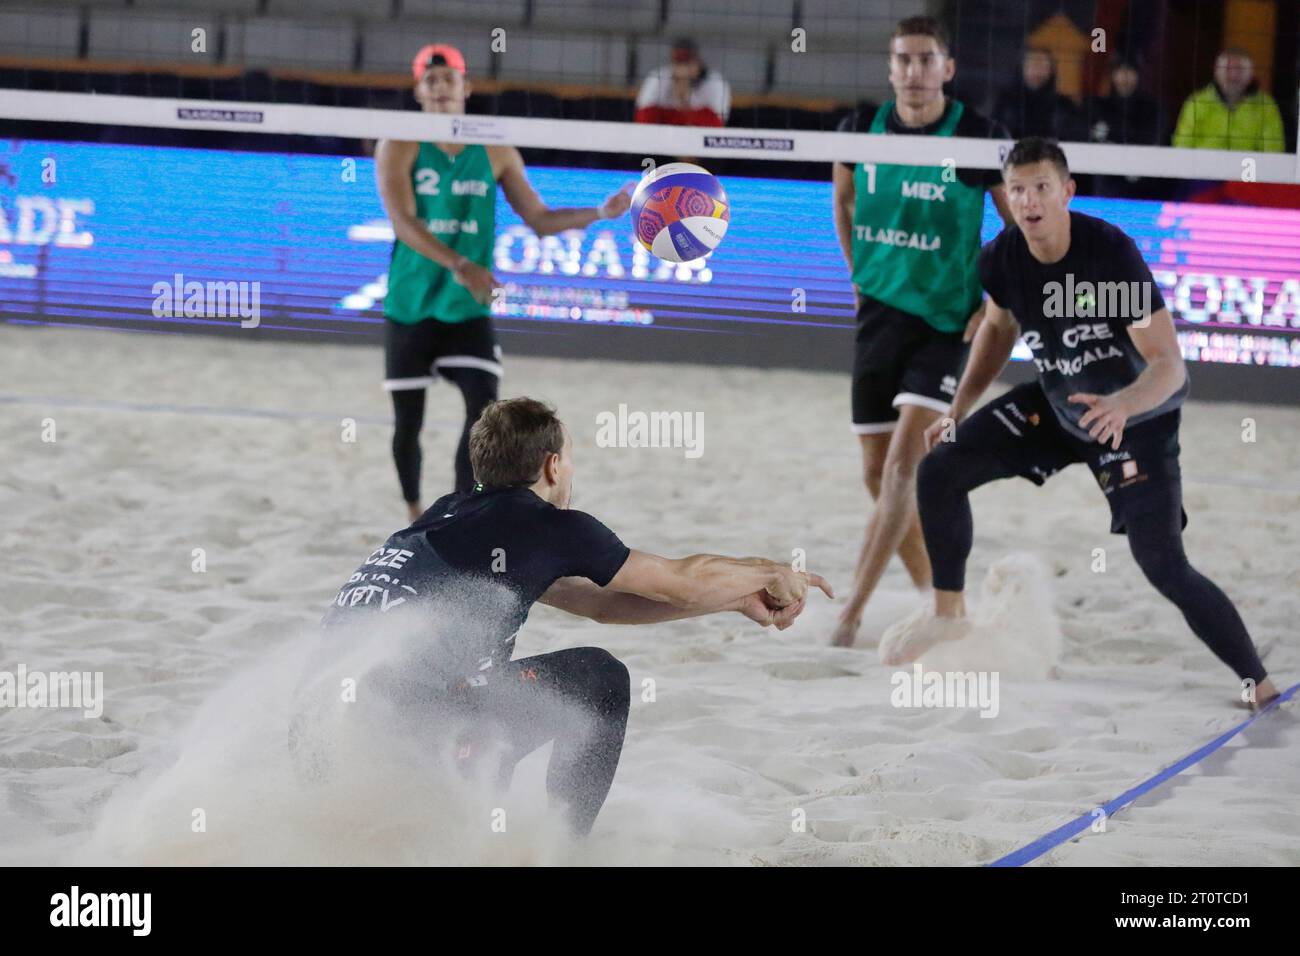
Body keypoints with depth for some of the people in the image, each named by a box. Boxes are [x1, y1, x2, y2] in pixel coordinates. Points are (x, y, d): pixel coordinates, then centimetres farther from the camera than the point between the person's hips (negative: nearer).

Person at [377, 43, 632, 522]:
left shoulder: (496, 153, 5)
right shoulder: (400, 148, -5)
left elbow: (540, 219, 9)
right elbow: (403, 221, -18)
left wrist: (602, 212, -7)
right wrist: (458, 265, -32)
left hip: (468, 308, 2)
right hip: (410, 306, -2)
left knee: (484, 409, -16)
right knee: (408, 422, 6)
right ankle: (415, 513, 28)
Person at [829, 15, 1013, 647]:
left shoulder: (978, 138, -10)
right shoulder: (862, 129, 0)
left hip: (947, 323, -4)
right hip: (880, 313, 4)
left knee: (904, 460, -17)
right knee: (878, 473, 5)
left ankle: (853, 611, -19)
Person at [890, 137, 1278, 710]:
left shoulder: (1112, 253, -31)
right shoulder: (1001, 260, -15)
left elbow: (1169, 366, -32)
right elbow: (999, 328, 10)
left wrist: (1122, 406, -52)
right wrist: (958, 411, 8)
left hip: (1139, 420, -6)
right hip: (1056, 404, 6)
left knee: (1165, 570, -15)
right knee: (938, 472, -3)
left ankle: (1261, 689, -4)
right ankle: (948, 613, 18)